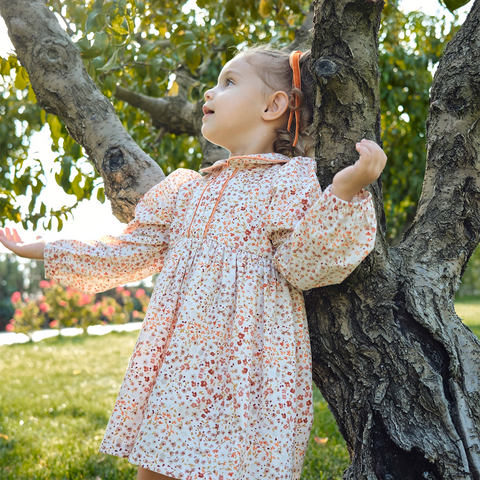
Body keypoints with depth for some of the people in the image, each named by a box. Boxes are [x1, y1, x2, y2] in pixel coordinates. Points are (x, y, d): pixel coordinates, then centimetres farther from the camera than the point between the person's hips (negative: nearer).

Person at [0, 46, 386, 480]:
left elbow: (303, 265, -13)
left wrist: (345, 191, -26)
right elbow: (132, 252, 21)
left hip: (245, 371, -6)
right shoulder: (187, 187, 15)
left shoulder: (295, 178, -3)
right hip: (175, 365, 6)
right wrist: (46, 251, 24)